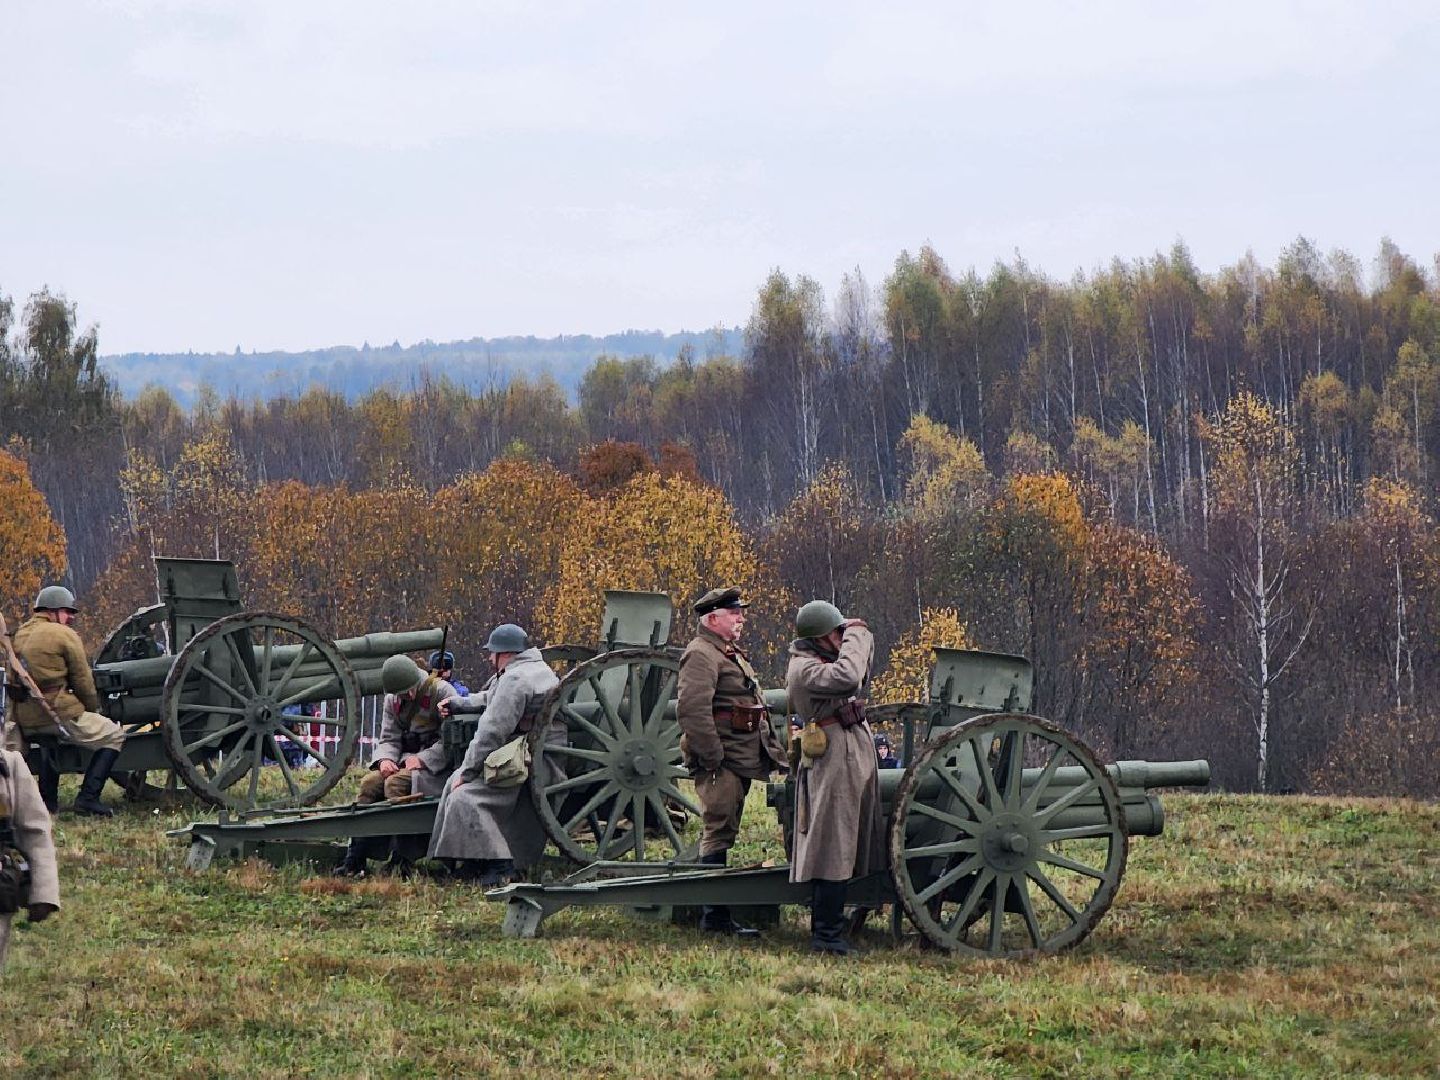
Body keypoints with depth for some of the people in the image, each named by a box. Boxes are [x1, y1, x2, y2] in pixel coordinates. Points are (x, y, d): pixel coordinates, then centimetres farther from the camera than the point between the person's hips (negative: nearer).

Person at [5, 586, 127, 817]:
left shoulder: (20, 635, 15)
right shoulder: (63, 634, -6)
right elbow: (83, 681, -4)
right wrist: (93, 709, 12)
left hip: (25, 720, 8)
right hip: (59, 714, -8)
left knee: (53, 739, 39)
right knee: (113, 736, 5)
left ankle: (47, 800, 30)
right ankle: (87, 798, -6)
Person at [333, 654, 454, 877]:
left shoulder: (442, 692, -6)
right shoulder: (393, 700, 14)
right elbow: (389, 738, 12)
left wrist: (423, 759, -21)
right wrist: (385, 758, -11)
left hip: (435, 766, -6)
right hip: (404, 762, 6)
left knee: (396, 783, -31)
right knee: (371, 782, -20)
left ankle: (401, 859, -30)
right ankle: (355, 857, -25)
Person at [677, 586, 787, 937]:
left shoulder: (731, 655, 22)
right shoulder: (701, 655, -12)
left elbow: (752, 708, 31)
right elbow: (692, 709, -24)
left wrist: (772, 748, 23)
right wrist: (713, 757, -24)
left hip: (739, 762, 11)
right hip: (720, 762, -11)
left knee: (722, 835, 13)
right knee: (719, 833, -9)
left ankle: (715, 914, 18)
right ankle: (715, 916, -9)